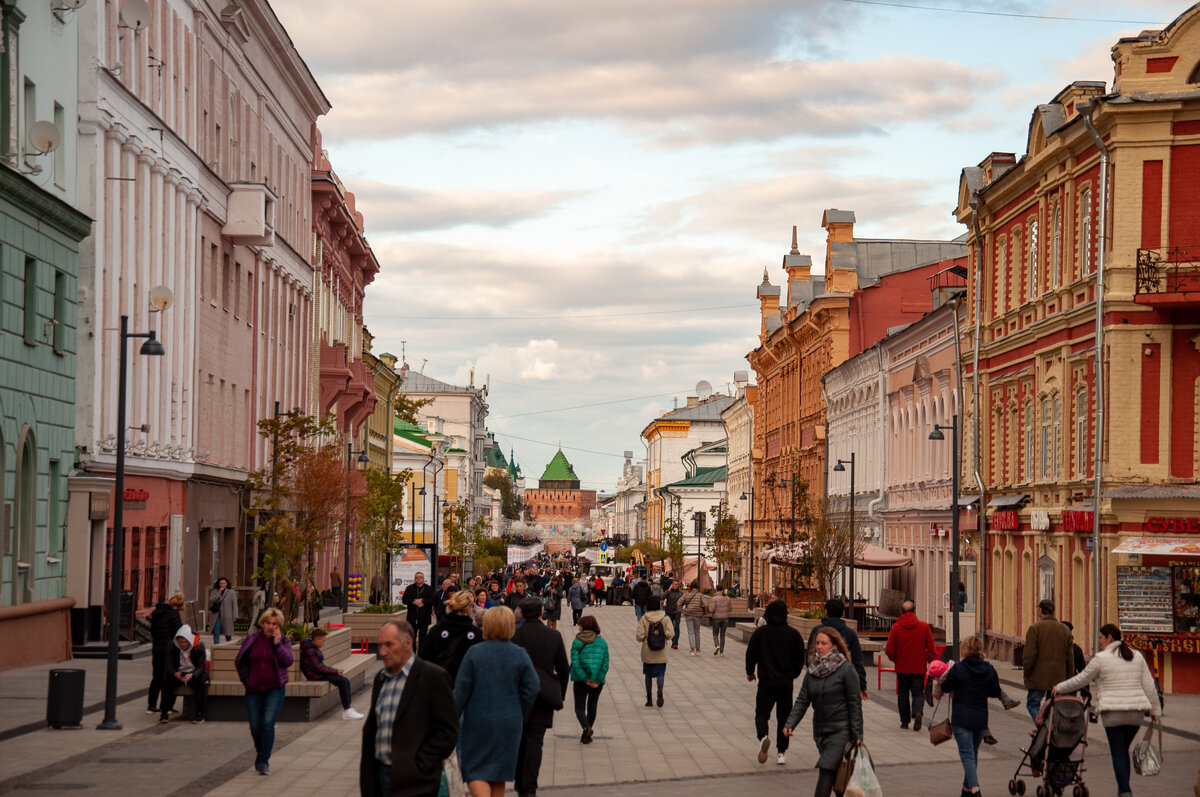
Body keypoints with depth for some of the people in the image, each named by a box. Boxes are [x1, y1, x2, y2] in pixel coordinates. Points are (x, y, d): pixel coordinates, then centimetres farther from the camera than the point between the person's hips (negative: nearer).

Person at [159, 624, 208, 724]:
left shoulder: (199, 646, -15)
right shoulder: (172, 647, -9)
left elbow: (201, 667, -17)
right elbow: (169, 665, -12)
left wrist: (192, 675, -38)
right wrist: (175, 673, -36)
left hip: (195, 673, -2)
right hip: (179, 673, 2)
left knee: (202, 681, -33)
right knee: (166, 680, -27)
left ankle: (200, 713, -26)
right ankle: (165, 712, -19)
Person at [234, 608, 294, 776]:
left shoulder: (284, 641, 1)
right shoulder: (252, 639, 3)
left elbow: (288, 661, -15)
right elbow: (240, 661, 12)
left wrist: (277, 644, -20)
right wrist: (246, 680, 5)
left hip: (274, 690, -2)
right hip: (254, 690, 2)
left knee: (268, 723, -15)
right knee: (255, 726, 6)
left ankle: (263, 761, -7)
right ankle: (260, 750, 36)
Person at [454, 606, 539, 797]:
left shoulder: (474, 653, -7)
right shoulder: (520, 655, -3)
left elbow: (461, 690, -7)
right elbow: (532, 688, -5)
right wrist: (517, 712, 10)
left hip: (478, 722, -2)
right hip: (509, 724, 2)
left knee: (474, 770, 4)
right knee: (499, 774, 14)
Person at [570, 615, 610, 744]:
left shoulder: (577, 642, -6)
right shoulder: (602, 642, 3)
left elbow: (575, 663, -13)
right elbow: (605, 664, -4)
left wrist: (585, 679, -12)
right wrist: (597, 680, -6)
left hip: (580, 680, -3)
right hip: (597, 681, 3)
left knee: (579, 707, 4)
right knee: (592, 707, 17)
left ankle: (586, 728, -23)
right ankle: (586, 736, 22)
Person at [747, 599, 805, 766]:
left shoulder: (760, 632, -4)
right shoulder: (793, 634, -1)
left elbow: (751, 654, 3)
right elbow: (800, 659, 5)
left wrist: (750, 672, 20)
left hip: (766, 681, -1)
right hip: (786, 682, 1)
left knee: (761, 713, 5)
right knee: (784, 716, 11)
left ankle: (763, 736, -26)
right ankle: (781, 753, 9)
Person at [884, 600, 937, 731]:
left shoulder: (896, 627, -6)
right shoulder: (924, 626, -3)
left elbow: (889, 650, -5)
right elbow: (931, 648, -2)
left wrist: (894, 659, 14)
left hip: (902, 667, 0)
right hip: (919, 667, 0)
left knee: (903, 694, 12)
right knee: (918, 692, 7)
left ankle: (904, 721, 14)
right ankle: (918, 712, -20)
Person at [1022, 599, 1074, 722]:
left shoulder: (1035, 628, -8)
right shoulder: (1065, 630, 10)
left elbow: (1030, 655, -13)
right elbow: (1070, 657, 11)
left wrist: (1027, 673, -3)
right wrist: (1069, 678, 15)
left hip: (1038, 678, -5)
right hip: (1059, 678, 5)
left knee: (1032, 704, 5)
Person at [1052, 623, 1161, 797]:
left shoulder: (1101, 658, -5)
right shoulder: (1137, 657, 11)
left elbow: (1081, 680, 4)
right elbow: (1149, 686, 11)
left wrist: (1059, 687, 18)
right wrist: (1155, 710, 19)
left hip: (1113, 713, -5)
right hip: (1136, 713, 5)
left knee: (1118, 752, 0)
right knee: (1124, 750, 18)